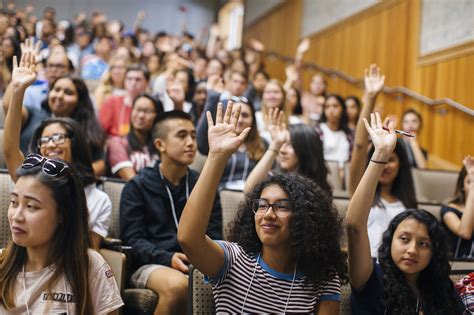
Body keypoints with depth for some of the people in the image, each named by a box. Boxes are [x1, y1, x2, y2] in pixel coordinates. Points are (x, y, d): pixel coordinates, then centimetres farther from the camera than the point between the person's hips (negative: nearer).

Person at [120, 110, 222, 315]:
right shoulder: (137, 186, 7)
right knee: (177, 285, -38)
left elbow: (214, 236, 15)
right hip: (151, 264, -2)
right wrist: (168, 258, -18)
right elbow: (132, 239, -1)